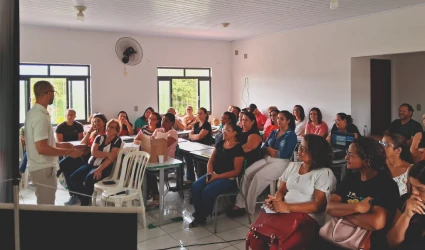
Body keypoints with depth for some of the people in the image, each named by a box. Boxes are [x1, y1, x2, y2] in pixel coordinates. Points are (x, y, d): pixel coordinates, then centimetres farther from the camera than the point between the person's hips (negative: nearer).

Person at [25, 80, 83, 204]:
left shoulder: (32, 112, 9)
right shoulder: (41, 117, -22)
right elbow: (42, 148, -27)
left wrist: (59, 144, 15)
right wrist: (68, 152, -19)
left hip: (37, 166, 10)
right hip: (43, 168, -10)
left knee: (44, 205, 21)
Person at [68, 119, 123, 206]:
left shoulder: (117, 140, -1)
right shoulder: (99, 137, 12)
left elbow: (111, 158, -12)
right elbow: (93, 152, -3)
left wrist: (99, 169, -22)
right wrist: (107, 154, -15)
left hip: (104, 167, -6)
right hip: (91, 164, 6)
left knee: (89, 179, -32)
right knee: (73, 178, -13)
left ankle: (85, 202, -10)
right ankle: (85, 199, 5)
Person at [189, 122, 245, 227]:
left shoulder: (238, 148, -11)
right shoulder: (220, 143, 11)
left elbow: (236, 171, -14)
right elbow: (210, 161, 13)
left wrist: (217, 176, -18)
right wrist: (210, 173, -8)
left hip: (229, 179, -7)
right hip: (214, 175, 7)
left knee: (207, 191, -28)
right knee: (195, 187, -17)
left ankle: (202, 217, -5)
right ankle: (198, 215, -7)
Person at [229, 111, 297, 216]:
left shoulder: (291, 135, -4)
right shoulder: (274, 132, 17)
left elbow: (285, 154, -15)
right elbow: (263, 147, 13)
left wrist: (271, 150, -3)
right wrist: (269, 150, -8)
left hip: (280, 163, -7)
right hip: (267, 159, 7)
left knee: (258, 177, -28)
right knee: (247, 173, -17)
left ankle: (248, 208, -20)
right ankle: (240, 204, -19)